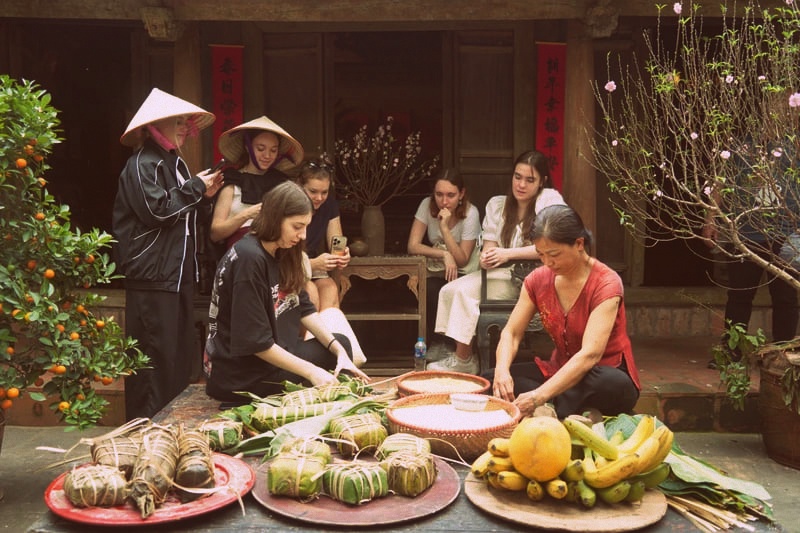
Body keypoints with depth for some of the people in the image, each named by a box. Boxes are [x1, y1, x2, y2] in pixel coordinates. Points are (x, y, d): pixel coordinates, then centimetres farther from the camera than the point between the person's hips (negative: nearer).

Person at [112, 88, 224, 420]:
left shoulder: (175, 162, 19)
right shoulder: (143, 164, -10)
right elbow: (157, 209, -21)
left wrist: (205, 196, 5)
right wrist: (195, 187, -10)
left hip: (179, 274, 10)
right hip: (153, 279, -9)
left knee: (181, 356, 13)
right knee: (156, 359, -7)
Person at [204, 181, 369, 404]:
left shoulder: (280, 252, 2)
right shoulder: (249, 259, -26)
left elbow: (304, 309, 5)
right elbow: (256, 343, -25)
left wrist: (339, 352, -5)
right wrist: (310, 371, -21)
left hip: (274, 353, 9)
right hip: (242, 375, -9)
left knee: (341, 343, 14)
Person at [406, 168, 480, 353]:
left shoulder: (471, 213, -17)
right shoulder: (427, 205, -10)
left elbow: (461, 261, -20)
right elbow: (412, 246, -15)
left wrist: (445, 228, -29)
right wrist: (444, 254, -27)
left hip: (464, 274, -2)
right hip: (436, 271, 2)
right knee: (429, 290, -28)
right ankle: (438, 340, -5)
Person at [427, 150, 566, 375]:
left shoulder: (550, 200, -6)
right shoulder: (497, 204, 12)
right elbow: (489, 245, 9)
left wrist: (508, 253, -22)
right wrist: (486, 257, -17)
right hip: (502, 273, 7)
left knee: (466, 292, -23)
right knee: (450, 290, -16)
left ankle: (464, 360, -9)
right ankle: (458, 354, -11)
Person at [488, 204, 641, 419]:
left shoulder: (606, 283, -20)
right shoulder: (538, 280, -3)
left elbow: (590, 354, -30)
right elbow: (511, 333, -3)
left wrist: (539, 397, -40)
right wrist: (502, 371, -26)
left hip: (606, 376, -5)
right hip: (560, 372, 5)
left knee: (609, 383, -41)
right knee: (491, 381, -15)